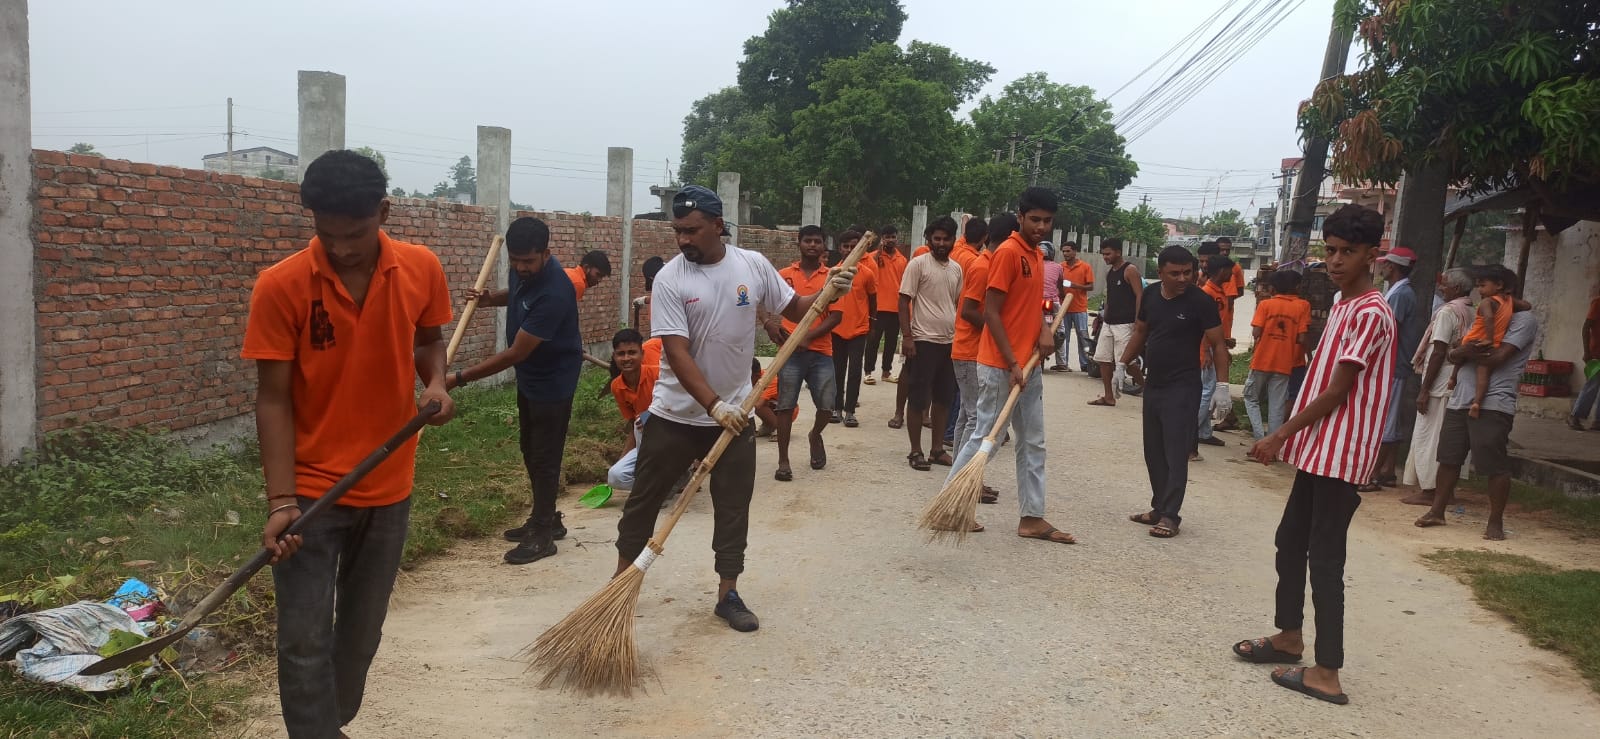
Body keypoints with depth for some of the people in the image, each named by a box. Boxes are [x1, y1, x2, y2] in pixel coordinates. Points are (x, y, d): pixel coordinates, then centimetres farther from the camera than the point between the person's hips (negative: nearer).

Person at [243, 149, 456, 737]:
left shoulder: (422, 270, -6)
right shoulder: (280, 286, -14)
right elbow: (273, 398, -11)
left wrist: (435, 382, -10)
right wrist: (281, 500, -18)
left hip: (389, 487, 3)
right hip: (311, 488, -3)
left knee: (362, 633, 17)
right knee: (304, 643, -2)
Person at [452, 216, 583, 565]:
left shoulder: (553, 293, -34)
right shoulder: (524, 270, -8)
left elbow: (515, 353, -31)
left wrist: (460, 378, -30)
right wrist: (492, 298, -4)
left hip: (553, 380, -9)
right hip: (529, 376, 9)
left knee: (545, 457, -1)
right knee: (530, 450, 17)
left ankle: (543, 535, 11)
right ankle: (546, 519, 31)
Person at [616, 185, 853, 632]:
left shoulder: (753, 265, -4)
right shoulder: (670, 279, -13)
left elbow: (794, 310, 8)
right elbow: (676, 352, -20)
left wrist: (827, 294, -13)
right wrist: (713, 405, -30)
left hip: (735, 414, 2)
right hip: (674, 415, -2)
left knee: (734, 508, 9)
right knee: (644, 500, 10)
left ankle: (728, 595, 23)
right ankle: (621, 579, 28)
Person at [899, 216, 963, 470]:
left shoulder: (956, 268, 11)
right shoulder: (918, 264, -6)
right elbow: (904, 302, -8)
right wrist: (908, 337, -13)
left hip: (950, 341, 6)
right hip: (923, 341, -6)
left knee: (943, 399, 11)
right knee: (918, 398, -1)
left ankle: (937, 449, 20)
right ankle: (916, 451, 8)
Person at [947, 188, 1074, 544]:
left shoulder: (1035, 254, 12)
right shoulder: (1006, 253, -14)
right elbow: (991, 313, -17)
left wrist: (1044, 329, 1)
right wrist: (1012, 364, -19)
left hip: (1028, 365, 9)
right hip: (1000, 366, -9)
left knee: (1033, 444, 10)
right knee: (984, 437, -1)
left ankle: (1032, 517, 17)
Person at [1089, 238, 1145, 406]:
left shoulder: (1130, 270, -9)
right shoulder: (1109, 272, 15)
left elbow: (1140, 296, -14)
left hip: (1124, 324, -8)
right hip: (1108, 323, 8)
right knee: (1103, 359, 4)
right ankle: (1109, 397, 10)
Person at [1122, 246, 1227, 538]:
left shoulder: (1201, 301, -12)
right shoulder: (1150, 297, 4)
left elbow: (1218, 344, -8)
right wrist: (1123, 363, 12)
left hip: (1183, 389, -6)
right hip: (1153, 385, 7)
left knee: (1175, 453, -6)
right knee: (1153, 451, 11)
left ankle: (1170, 516, -2)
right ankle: (1159, 508, 21)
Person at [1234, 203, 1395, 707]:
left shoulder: (1370, 313, -16)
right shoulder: (1342, 304, 14)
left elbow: (1337, 391, -18)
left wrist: (1281, 435, -13)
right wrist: (1292, 436, 17)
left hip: (1341, 455, -10)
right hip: (1318, 450, 10)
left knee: (1324, 557, -6)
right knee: (1290, 542, 17)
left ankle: (1327, 673, 0)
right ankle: (1289, 637, 32)